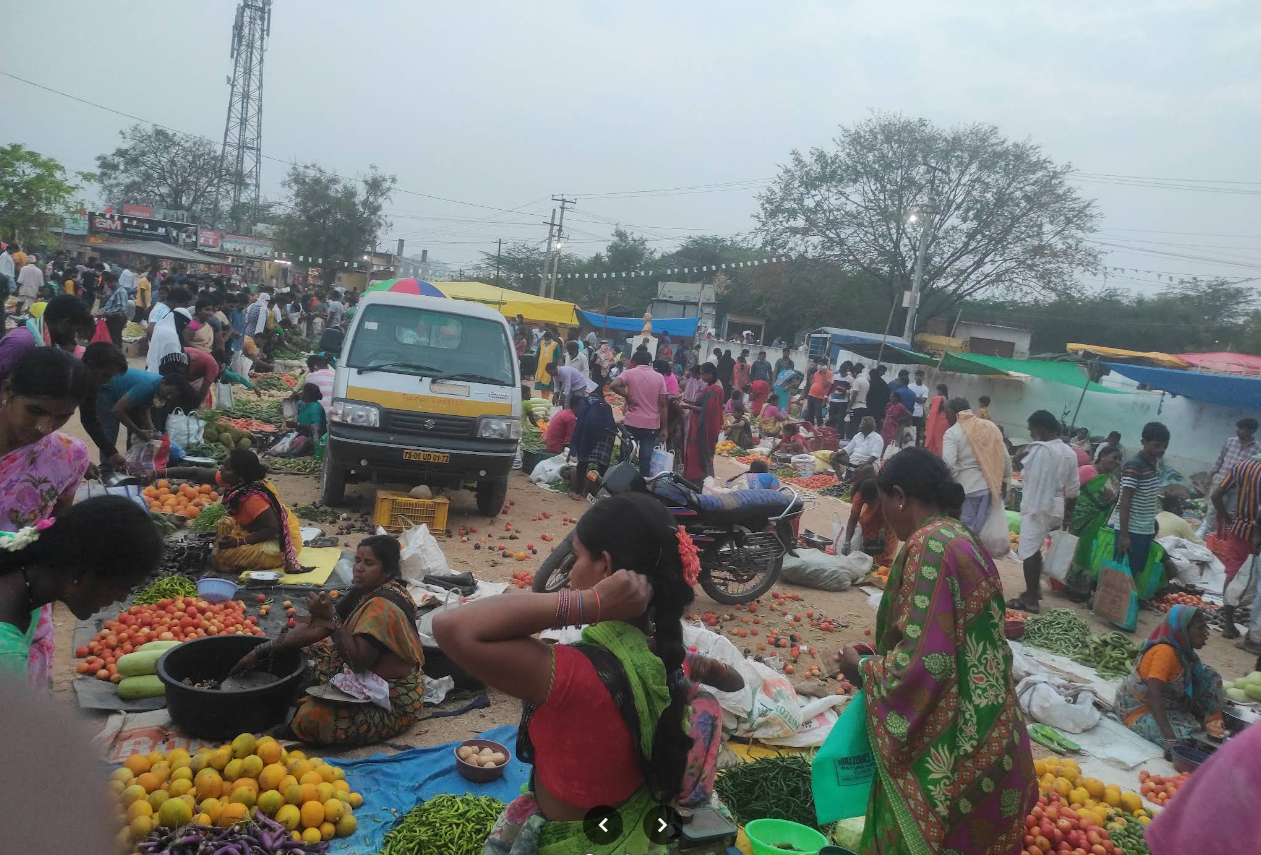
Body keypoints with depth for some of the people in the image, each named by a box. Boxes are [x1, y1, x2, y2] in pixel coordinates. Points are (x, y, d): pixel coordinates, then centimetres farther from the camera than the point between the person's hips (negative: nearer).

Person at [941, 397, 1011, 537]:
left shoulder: (952, 433, -8)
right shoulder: (991, 427, 10)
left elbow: (948, 464, -20)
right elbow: (1005, 458, 12)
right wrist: (1005, 481, 22)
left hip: (965, 488, -6)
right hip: (989, 487, 6)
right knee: (976, 530, 14)